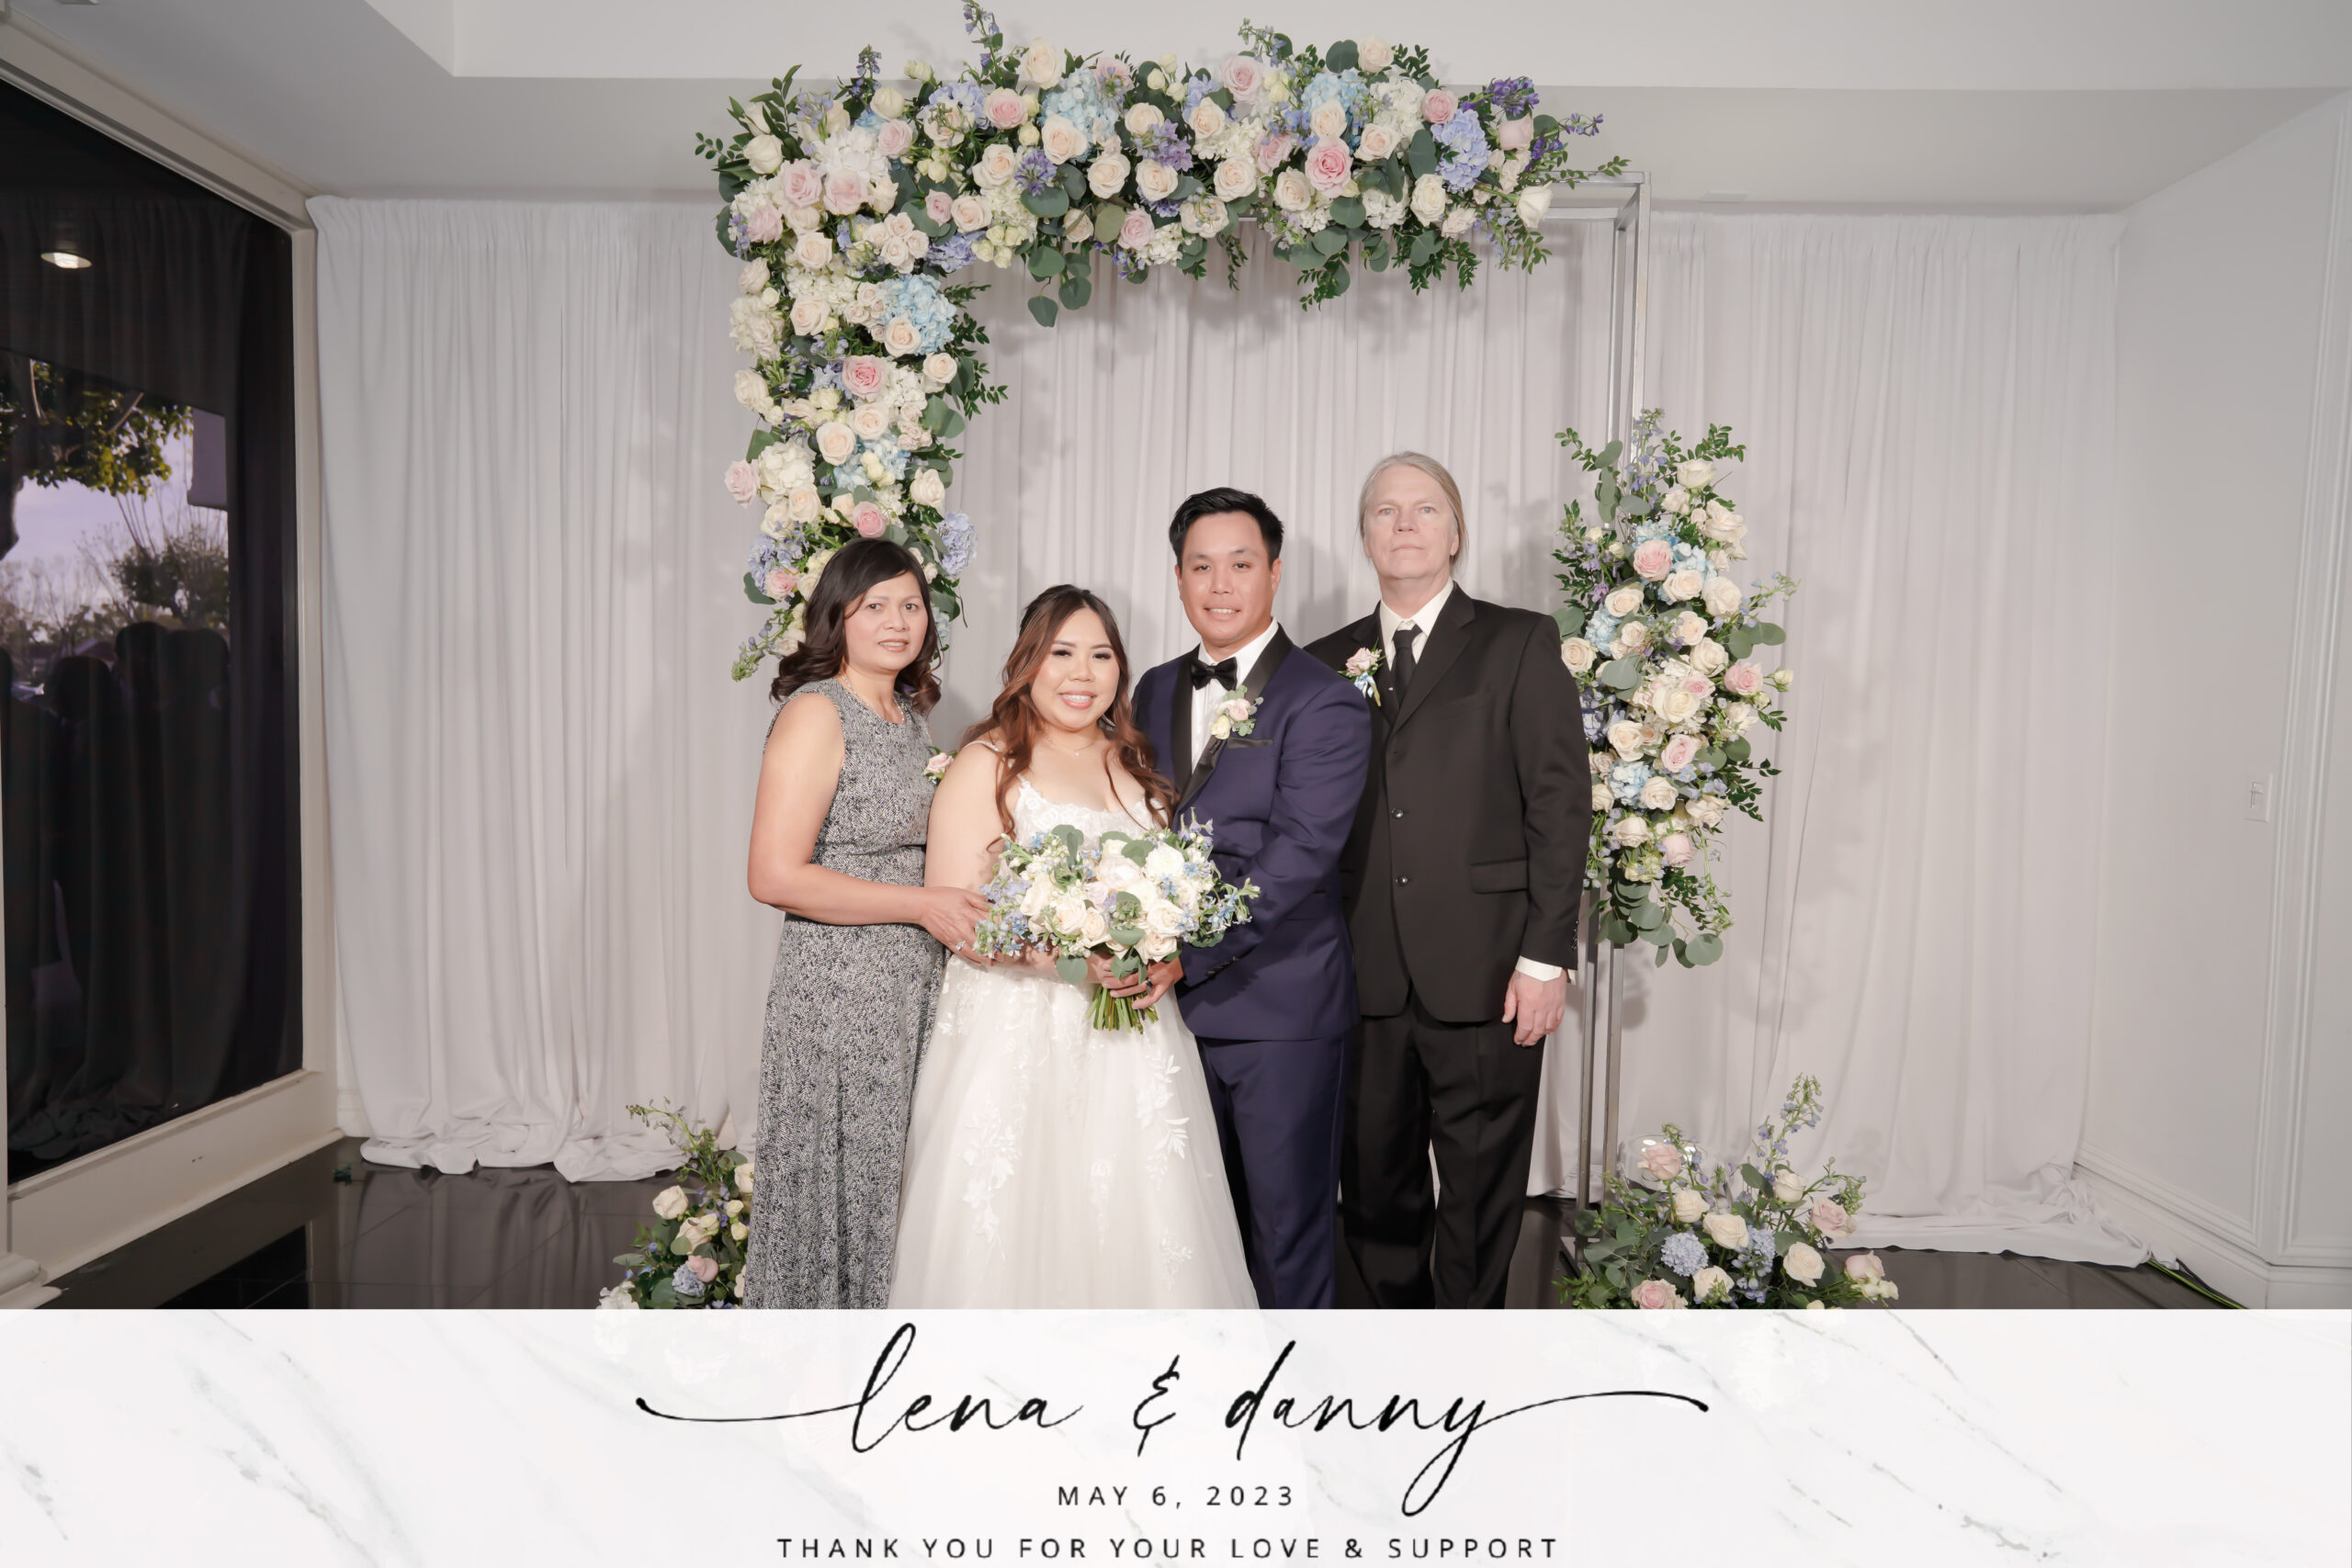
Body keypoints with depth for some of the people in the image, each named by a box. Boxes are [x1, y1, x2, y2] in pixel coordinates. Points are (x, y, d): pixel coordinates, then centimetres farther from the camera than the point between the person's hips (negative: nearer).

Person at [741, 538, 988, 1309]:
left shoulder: (912, 715, 12)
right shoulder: (816, 713, -12)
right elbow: (775, 876, -19)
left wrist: (975, 903, 8)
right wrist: (922, 904, -18)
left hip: (912, 985, 8)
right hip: (838, 988, -7)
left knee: (892, 1180, 16)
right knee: (836, 1181, 5)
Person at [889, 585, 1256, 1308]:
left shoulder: (1137, 765, 14)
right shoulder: (986, 765, -4)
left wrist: (1170, 958, -3)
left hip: (1132, 1041, 5)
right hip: (1019, 1039, -5)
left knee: (1136, 1225, 7)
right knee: (1016, 1235, 1)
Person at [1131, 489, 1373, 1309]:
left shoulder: (1324, 702, -10)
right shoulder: (1155, 690, 11)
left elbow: (1296, 855, -19)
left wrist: (1184, 952, -25)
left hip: (1280, 1008, -6)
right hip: (1177, 1003, 6)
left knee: (1288, 1221, 9)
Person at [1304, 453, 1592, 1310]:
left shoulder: (1519, 643, 2)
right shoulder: (1328, 662, 11)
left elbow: (1561, 803, -3)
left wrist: (1546, 956, -9)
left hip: (1485, 975, -3)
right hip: (1365, 979, 3)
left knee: (1480, 1190, 10)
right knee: (1374, 1188, 14)